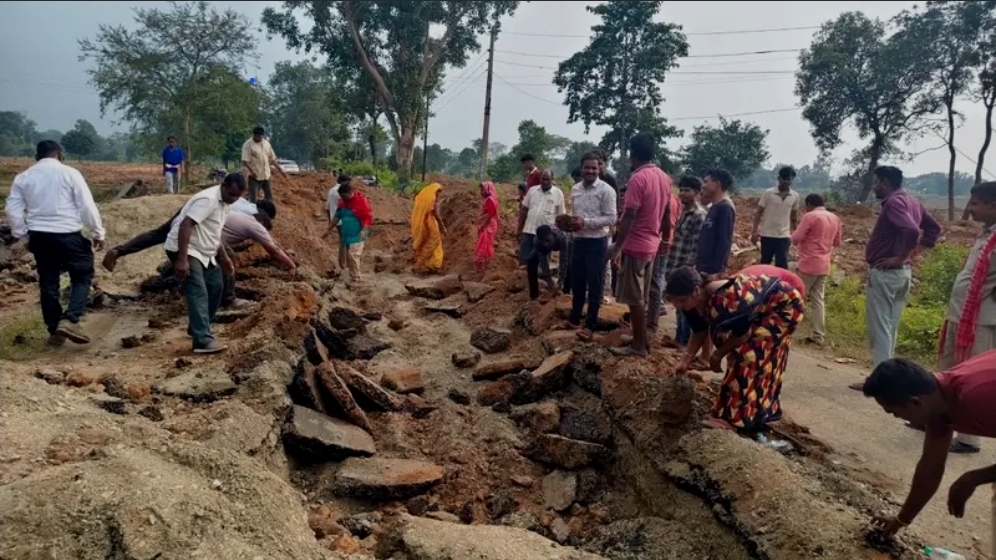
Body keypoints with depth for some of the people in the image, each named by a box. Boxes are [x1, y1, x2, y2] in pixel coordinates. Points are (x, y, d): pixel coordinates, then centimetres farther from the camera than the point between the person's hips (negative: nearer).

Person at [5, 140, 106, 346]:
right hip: (67, 235, -4)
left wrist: (24, 236, 16)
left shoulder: (23, 177, 9)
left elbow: (13, 211, 7)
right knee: (83, 276, 8)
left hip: (38, 236, 5)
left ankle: (54, 331, 17)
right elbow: (87, 206, -7)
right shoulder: (69, 173, -4)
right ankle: (69, 320, -11)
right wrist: (97, 233, 1)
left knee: (48, 283, 12)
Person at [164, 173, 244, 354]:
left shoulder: (224, 202, 8)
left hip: (203, 251, 10)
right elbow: (185, 225, -29)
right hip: (185, 250, -10)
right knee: (198, 293, -18)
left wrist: (224, 257, 22)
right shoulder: (208, 199, -23)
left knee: (216, 285, 16)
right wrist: (182, 259, -34)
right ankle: (203, 341, -24)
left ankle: (200, 328, 30)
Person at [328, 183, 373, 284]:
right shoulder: (343, 202, 7)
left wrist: (364, 231, -25)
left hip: (356, 235, -8)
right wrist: (330, 228, 17)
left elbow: (368, 217, -16)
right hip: (345, 235, 8)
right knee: (343, 255, 13)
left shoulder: (361, 201, -14)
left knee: (353, 256, -14)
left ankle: (355, 279, -6)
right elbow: (337, 216, 16)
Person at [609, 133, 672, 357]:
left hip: (635, 246, -8)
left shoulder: (637, 179, -18)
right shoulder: (664, 178, 8)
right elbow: (666, 213, 15)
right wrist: (665, 238, 25)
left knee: (634, 298, 0)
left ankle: (638, 345, 7)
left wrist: (617, 247, -18)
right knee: (642, 296, 17)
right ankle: (642, 339, 25)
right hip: (651, 245, 8)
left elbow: (629, 217, -22)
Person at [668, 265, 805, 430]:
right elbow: (699, 331, 2)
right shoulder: (694, 301, -14)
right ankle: (763, 409, 31)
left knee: (748, 354, -17)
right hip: (761, 309, 9)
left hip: (783, 306, -9)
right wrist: (686, 358, -8)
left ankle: (735, 417, -11)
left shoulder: (726, 301, -42)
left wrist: (718, 355, -13)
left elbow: (742, 334, -26)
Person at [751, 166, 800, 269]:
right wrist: (754, 231, -7)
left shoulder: (795, 196, 1)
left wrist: (793, 234, 15)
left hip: (784, 236, 1)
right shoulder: (768, 193, -8)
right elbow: (758, 212, -3)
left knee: (782, 264, -4)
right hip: (767, 234, -1)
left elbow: (794, 216, 13)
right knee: (765, 262, 12)